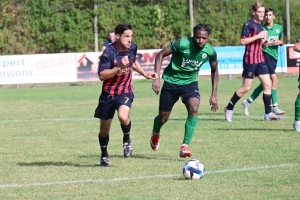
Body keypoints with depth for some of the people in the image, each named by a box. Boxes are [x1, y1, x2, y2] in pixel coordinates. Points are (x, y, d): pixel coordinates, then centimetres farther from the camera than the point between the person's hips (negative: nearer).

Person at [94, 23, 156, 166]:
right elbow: (101, 75, -24)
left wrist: (145, 74, 18)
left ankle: (127, 139, 0)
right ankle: (104, 155, 35)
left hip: (125, 92, 1)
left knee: (123, 116, -30)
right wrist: (119, 67, -32)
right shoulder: (109, 52, -19)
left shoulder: (132, 48, -3)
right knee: (104, 129, 9)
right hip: (108, 94, -1)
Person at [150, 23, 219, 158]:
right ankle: (155, 133, 45)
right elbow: (161, 55, -15)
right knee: (163, 118, 7)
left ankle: (185, 146, -20)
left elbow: (214, 71, 7)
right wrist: (157, 78, -23)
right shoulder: (182, 43, -24)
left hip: (190, 83, 2)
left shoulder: (210, 51, -13)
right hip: (171, 81, -2)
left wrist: (214, 95, 5)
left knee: (194, 109, -26)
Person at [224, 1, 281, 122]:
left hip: (260, 59, 8)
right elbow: (243, 41, -16)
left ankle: (268, 114, 0)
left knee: (267, 84, -1)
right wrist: (258, 36, -19)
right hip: (250, 60, -8)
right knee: (246, 87, -2)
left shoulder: (260, 25, 14)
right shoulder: (248, 24, -10)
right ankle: (229, 108, 13)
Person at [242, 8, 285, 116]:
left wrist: (279, 42, -2)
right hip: (265, 54, -6)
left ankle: (248, 101, 22)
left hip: (274, 56, 6)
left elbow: (282, 41, 21)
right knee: (274, 80, -17)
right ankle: (275, 107, -14)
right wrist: (262, 43, -19)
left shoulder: (279, 28, 8)